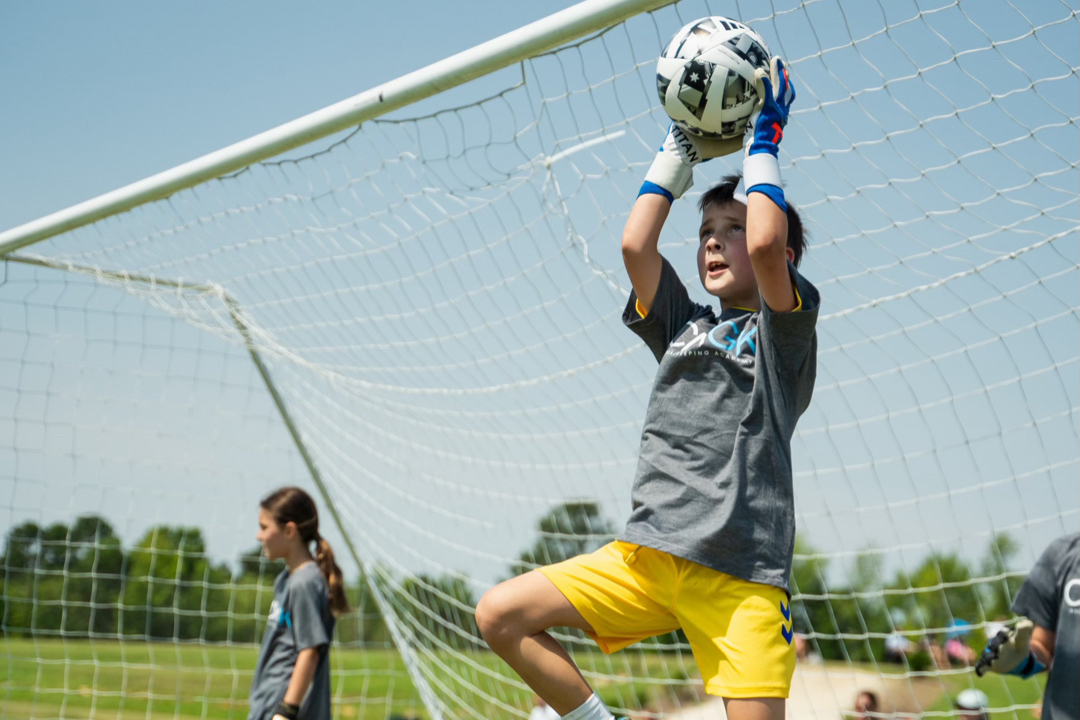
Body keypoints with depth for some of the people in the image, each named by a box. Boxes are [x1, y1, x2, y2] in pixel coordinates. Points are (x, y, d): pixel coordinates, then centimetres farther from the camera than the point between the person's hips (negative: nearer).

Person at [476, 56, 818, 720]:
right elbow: (636, 245, 8)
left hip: (739, 571, -5)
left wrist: (763, 141, 1)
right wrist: (681, 151, 17)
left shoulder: (785, 327, 5)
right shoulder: (685, 327, 20)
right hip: (648, 552, 5)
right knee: (501, 614, -6)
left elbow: (767, 242, -14)